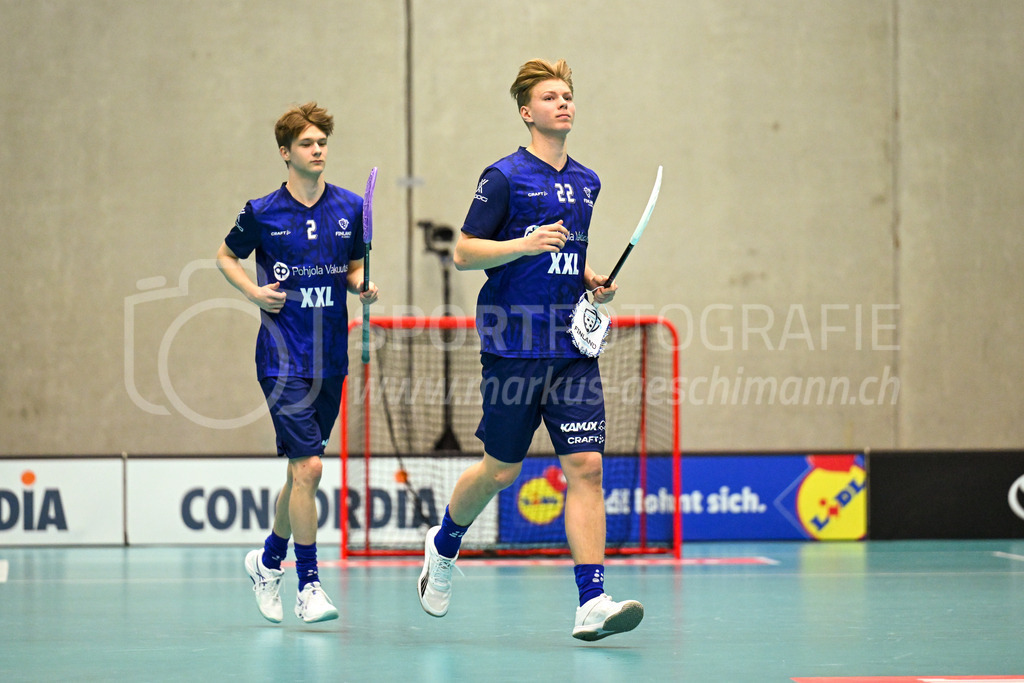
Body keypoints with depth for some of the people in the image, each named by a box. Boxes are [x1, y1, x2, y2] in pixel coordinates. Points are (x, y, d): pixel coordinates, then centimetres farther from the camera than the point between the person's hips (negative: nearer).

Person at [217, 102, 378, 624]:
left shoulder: (349, 208, 5)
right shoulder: (262, 213, -4)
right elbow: (226, 256, 11)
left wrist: (363, 287, -4)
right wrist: (255, 291, -5)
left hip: (330, 359, 4)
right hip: (283, 359, -4)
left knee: (302, 471, 12)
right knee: (307, 466, -14)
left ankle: (269, 561, 35)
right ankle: (308, 585, -7)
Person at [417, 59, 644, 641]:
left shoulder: (586, 182, 15)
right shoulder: (505, 176, -4)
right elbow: (465, 252, -5)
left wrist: (593, 280, 9)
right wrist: (525, 243, -19)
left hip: (573, 347, 5)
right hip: (514, 346, -5)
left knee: (586, 466, -8)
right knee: (502, 470, 5)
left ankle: (592, 602, -12)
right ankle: (444, 545, 35)